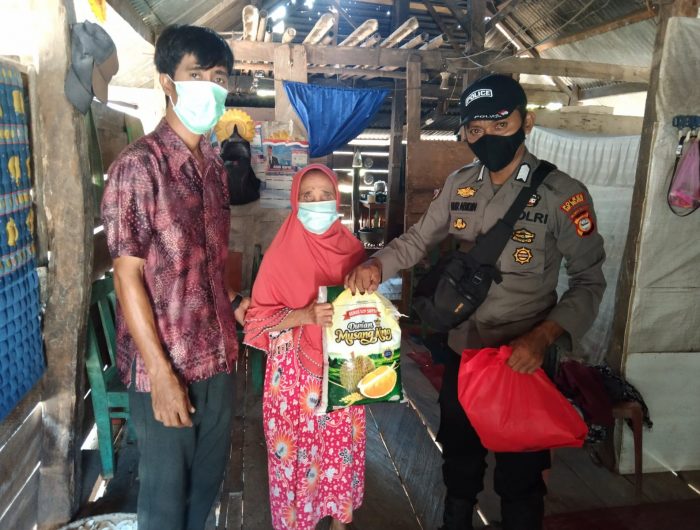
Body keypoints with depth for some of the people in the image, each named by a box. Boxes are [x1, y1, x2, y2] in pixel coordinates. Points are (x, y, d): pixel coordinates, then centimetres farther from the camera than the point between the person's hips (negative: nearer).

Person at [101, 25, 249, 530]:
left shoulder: (215, 165, 7)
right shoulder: (139, 165, -15)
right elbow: (128, 275, -15)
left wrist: (235, 302, 4)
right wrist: (161, 372, -17)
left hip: (218, 355, 6)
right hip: (166, 364, -6)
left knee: (208, 479, 22)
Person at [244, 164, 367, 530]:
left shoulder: (351, 249, 1)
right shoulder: (281, 254, -11)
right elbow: (258, 316, -11)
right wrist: (305, 315, -25)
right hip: (295, 371, -3)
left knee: (342, 442, 14)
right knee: (297, 447, 8)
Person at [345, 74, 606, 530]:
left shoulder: (562, 194, -14)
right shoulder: (459, 185, 0)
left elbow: (589, 280, -10)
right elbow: (419, 239, 4)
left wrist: (544, 337, -25)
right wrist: (378, 265, -17)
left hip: (524, 360, -4)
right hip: (461, 351, 5)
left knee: (519, 475, 15)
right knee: (459, 458, 25)